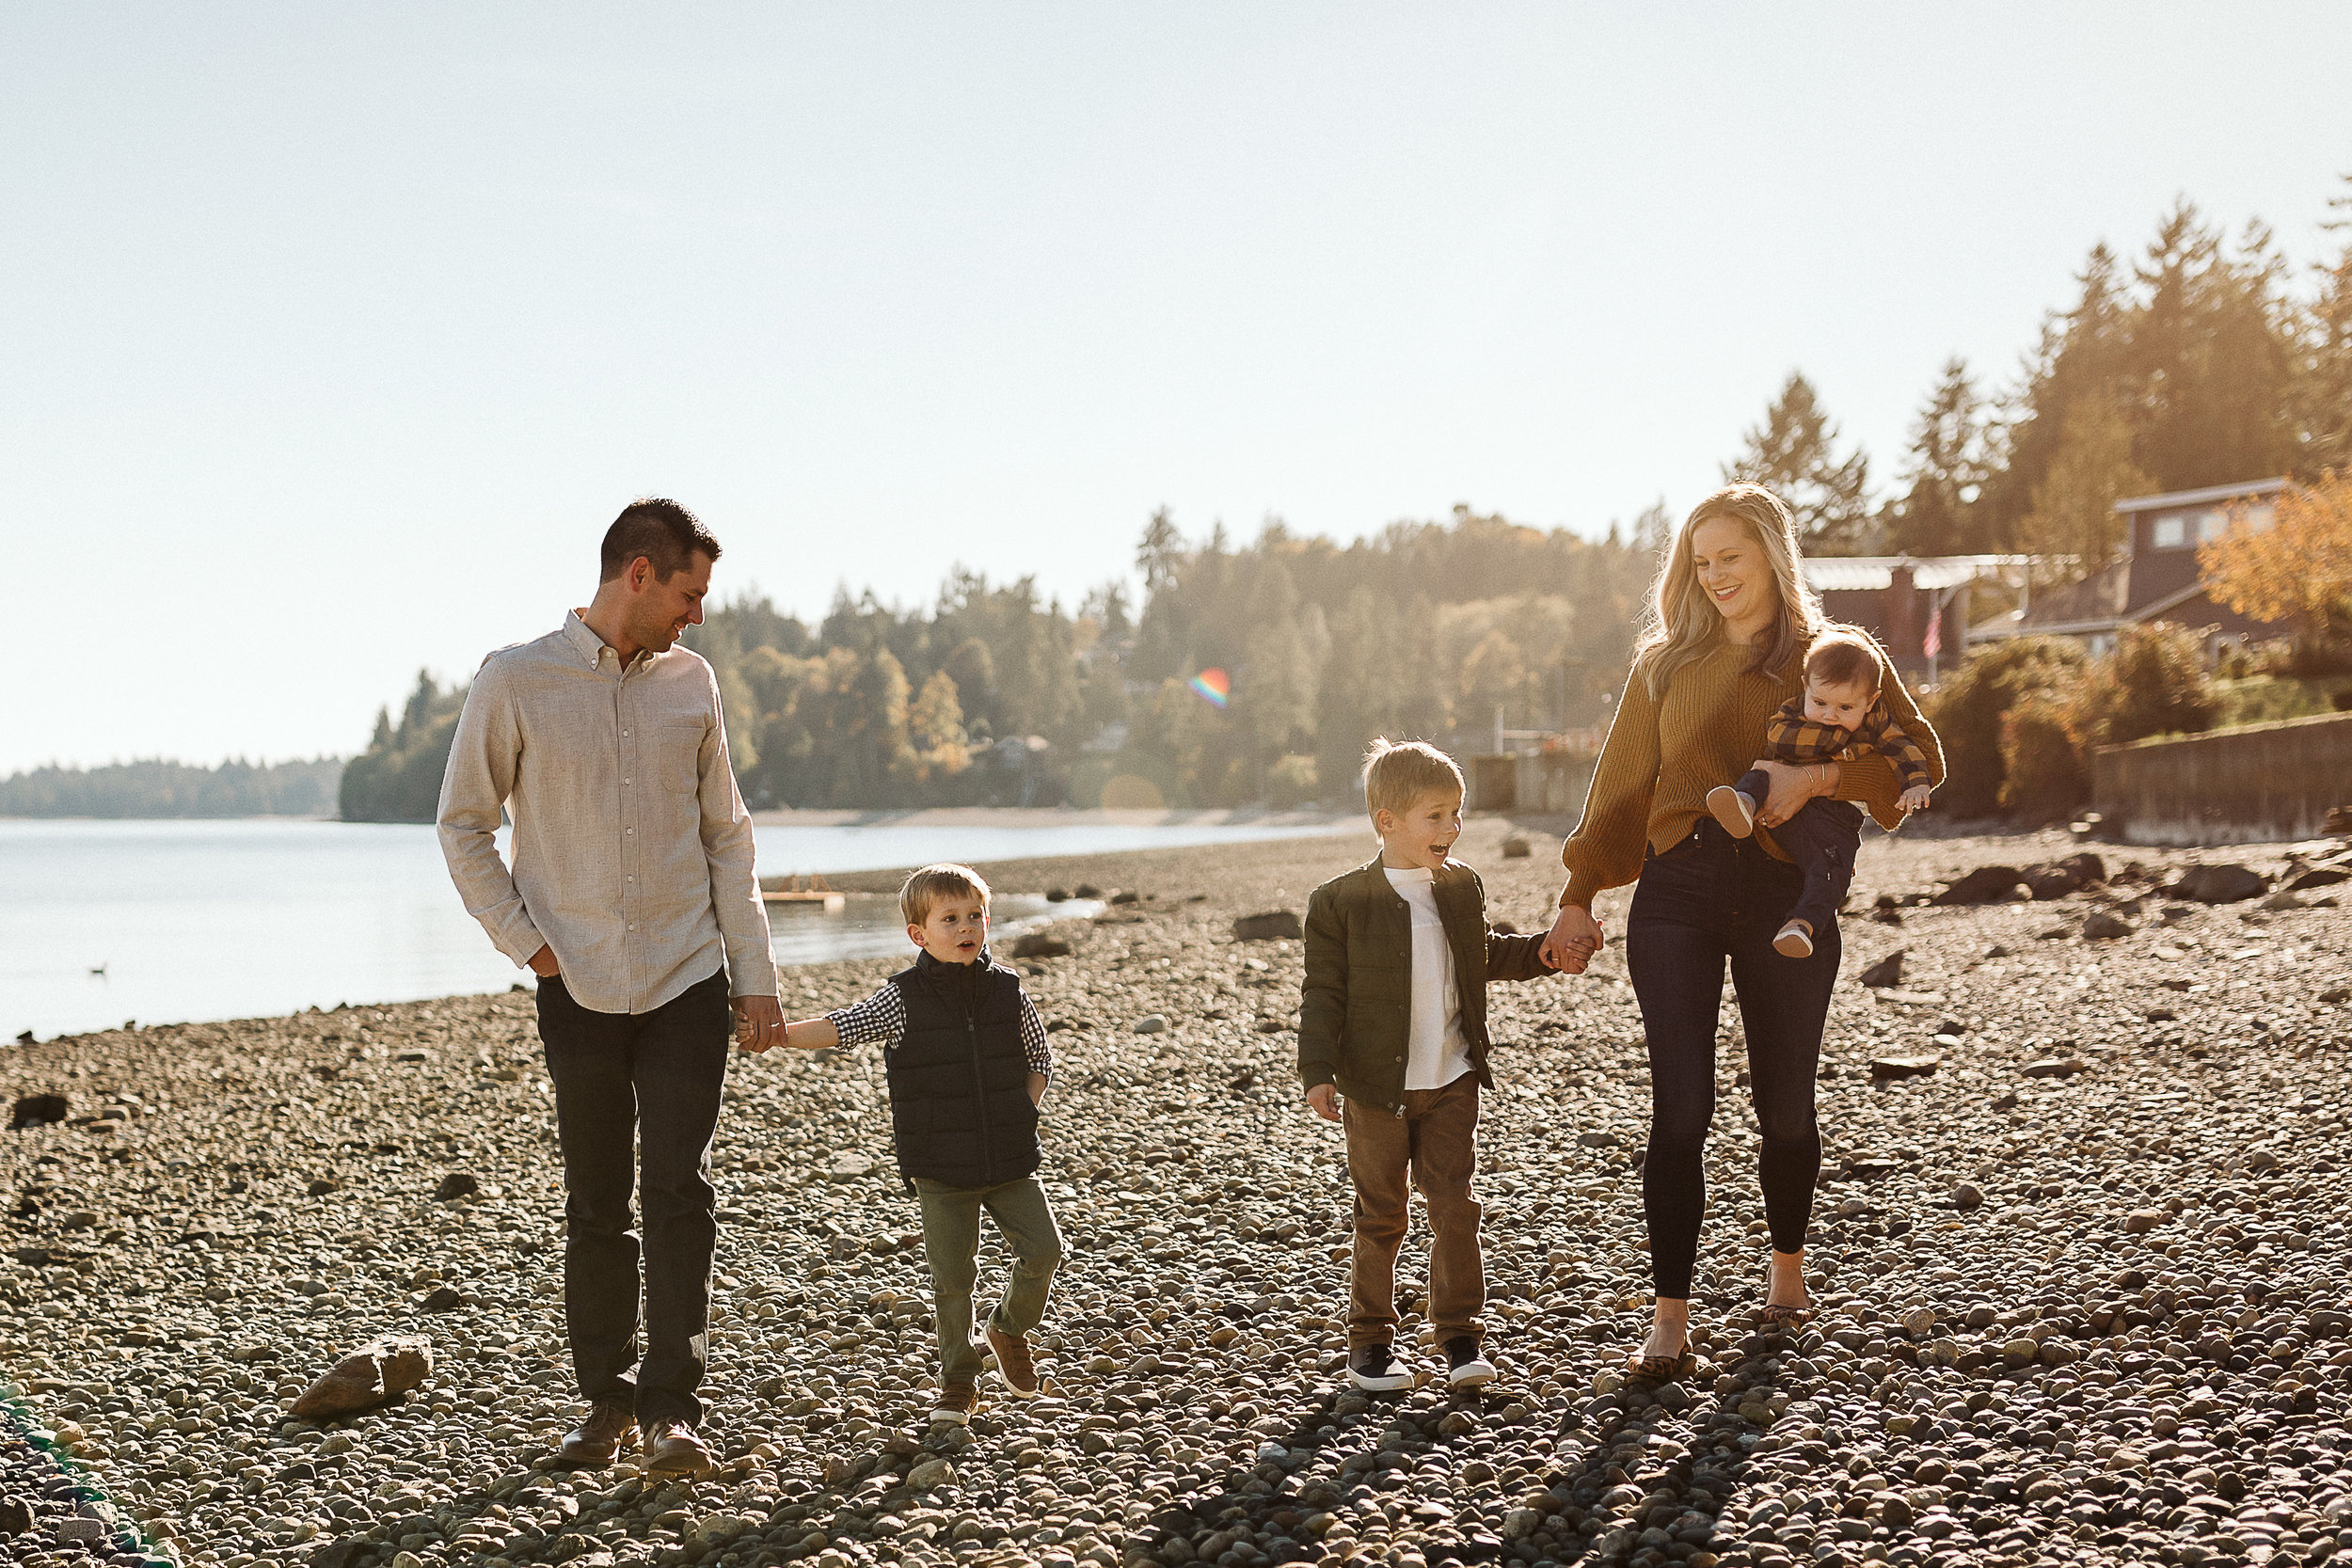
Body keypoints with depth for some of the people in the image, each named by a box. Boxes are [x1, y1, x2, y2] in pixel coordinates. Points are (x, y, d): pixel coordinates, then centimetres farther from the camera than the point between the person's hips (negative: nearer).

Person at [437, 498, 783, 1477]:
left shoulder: (689, 681, 7)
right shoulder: (516, 682, -3)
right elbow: (463, 824, 3)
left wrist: (754, 975, 8)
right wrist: (527, 943, -5)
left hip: (688, 981, 2)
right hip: (580, 986, -1)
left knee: (680, 1194, -6)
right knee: (596, 1206, 7)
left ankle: (673, 1410, -2)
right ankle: (606, 1397, 21)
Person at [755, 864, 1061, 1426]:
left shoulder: (1007, 991, 0)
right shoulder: (901, 999, -7)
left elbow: (1040, 1062, 11)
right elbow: (839, 1027, -15)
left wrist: (1019, 1116, -2)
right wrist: (777, 1033, -29)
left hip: (1010, 1159, 2)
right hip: (941, 1169, -2)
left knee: (1043, 1247, -3)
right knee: (952, 1274, 3)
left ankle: (1010, 1326, 27)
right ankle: (959, 1381, 20)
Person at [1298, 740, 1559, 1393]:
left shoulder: (1462, 887, 6)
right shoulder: (1340, 903, -9)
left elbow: (1486, 956, 23)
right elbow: (1323, 994, -8)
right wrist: (1318, 1073, -14)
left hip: (1452, 1084, 3)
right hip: (1377, 1090, -3)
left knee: (1455, 1210, 2)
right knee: (1380, 1218, 6)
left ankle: (1460, 1333, 13)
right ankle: (1370, 1340, 18)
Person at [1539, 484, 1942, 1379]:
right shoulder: (1665, 664, 13)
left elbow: (1920, 758, -4)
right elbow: (1621, 786, 13)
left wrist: (1815, 779, -18)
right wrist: (1579, 898, 7)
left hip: (1785, 895, -1)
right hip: (1677, 892, 1)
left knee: (1784, 1102, 9)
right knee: (1680, 1107, -6)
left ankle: (1787, 1265, 34)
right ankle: (1670, 1319, -3)